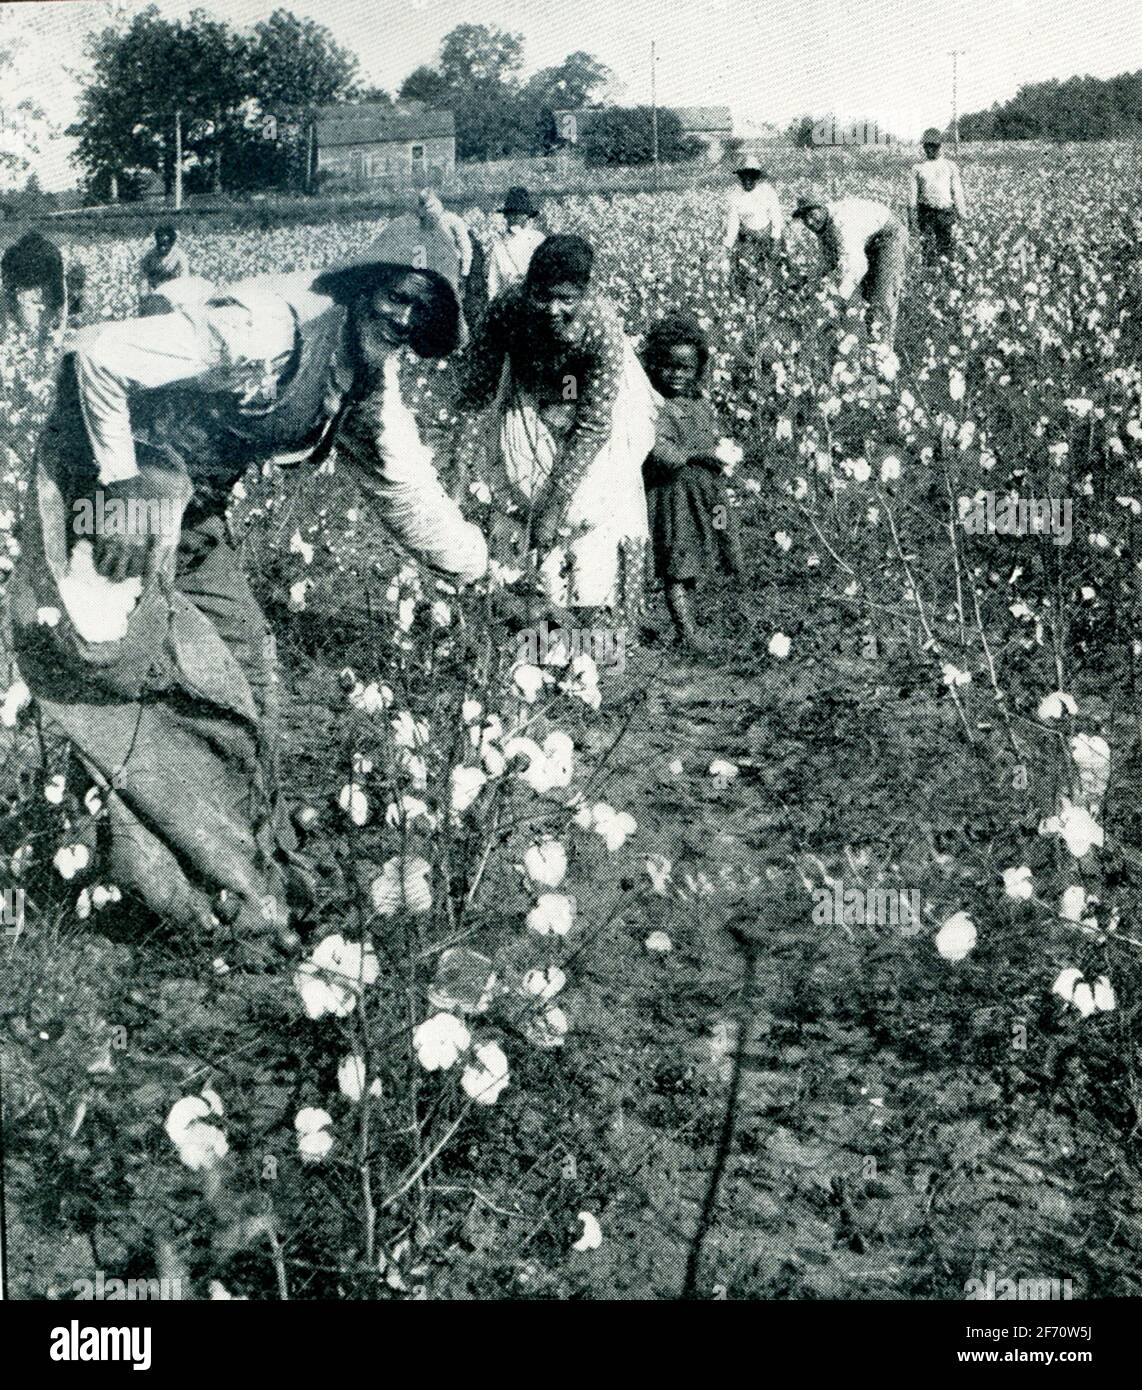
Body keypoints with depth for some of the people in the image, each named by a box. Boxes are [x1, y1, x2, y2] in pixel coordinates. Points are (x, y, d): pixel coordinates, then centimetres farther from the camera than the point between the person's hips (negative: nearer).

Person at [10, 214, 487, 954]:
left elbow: (406, 490, 9)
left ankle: (262, 872, 20)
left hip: (190, 503, 9)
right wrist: (120, 484, -25)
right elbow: (98, 353, -32)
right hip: (106, 480, -9)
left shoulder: (373, 380, -2)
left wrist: (484, 567, 2)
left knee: (247, 663, 8)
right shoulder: (270, 328, -31)